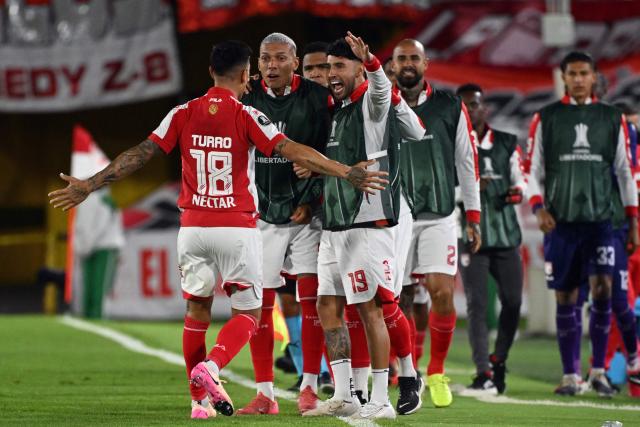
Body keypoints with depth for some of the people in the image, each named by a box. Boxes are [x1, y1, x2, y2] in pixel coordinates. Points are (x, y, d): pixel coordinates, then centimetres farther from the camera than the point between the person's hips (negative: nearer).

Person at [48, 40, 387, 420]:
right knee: (247, 314, 7)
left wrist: (89, 186, 9)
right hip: (238, 229, -3)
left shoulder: (184, 114, 3)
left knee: (198, 310, 17)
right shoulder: (247, 116, -7)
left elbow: (140, 154, 2)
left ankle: (200, 398, 17)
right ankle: (210, 367, -19)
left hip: (193, 228, 3)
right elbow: (293, 151, -16)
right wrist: (348, 173, -17)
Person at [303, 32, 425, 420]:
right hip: (334, 227, 9)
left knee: (371, 309, -7)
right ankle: (343, 397, 13)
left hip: (367, 225, -9)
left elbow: (381, 88, -35)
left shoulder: (373, 104, -9)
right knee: (329, 307, 8)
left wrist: (371, 63, -53)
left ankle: (381, 400, -3)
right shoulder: (340, 111, 17)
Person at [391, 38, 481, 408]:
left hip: (439, 217, -1)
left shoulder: (450, 108, 4)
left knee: (442, 294, -12)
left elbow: (467, 163, 7)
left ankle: (437, 371, 3)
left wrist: (473, 218, 5)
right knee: (401, 301, -1)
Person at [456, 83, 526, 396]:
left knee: (512, 301, 3)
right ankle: (484, 376, -11)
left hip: (506, 234, 3)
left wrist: (518, 191, -9)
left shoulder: (507, 144, 10)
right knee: (476, 304, -10)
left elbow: (520, 179, 15)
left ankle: (498, 361, 24)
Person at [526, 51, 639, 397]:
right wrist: (539, 208, -9)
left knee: (602, 288, -12)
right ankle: (570, 375, 8)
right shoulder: (546, 118, 6)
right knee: (565, 299, 2)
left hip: (600, 219, 0)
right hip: (560, 222, 0)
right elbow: (534, 171, 7)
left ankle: (598, 370, -2)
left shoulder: (612, 119, 9)